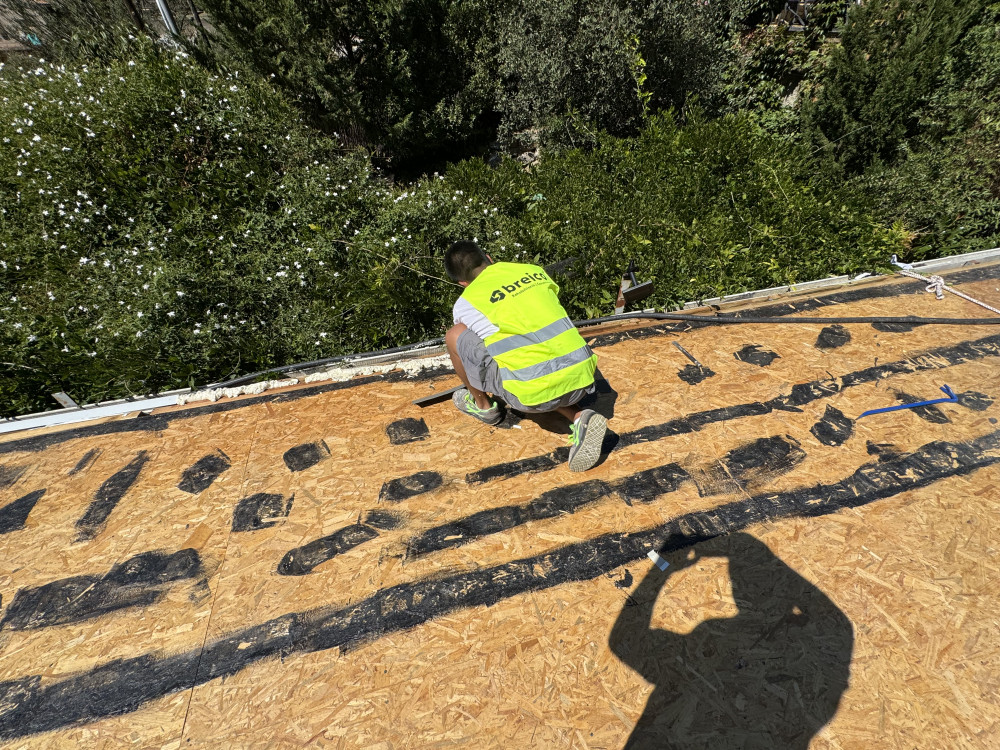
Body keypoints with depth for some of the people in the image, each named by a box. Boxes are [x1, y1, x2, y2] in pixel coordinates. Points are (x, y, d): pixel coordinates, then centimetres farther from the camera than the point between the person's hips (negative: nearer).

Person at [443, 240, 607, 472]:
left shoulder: (466, 302, 4)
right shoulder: (534, 270, 16)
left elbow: (472, 344, 24)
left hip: (535, 394, -5)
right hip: (582, 381, 6)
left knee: (454, 335, 9)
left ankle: (482, 405, 30)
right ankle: (579, 418, 12)